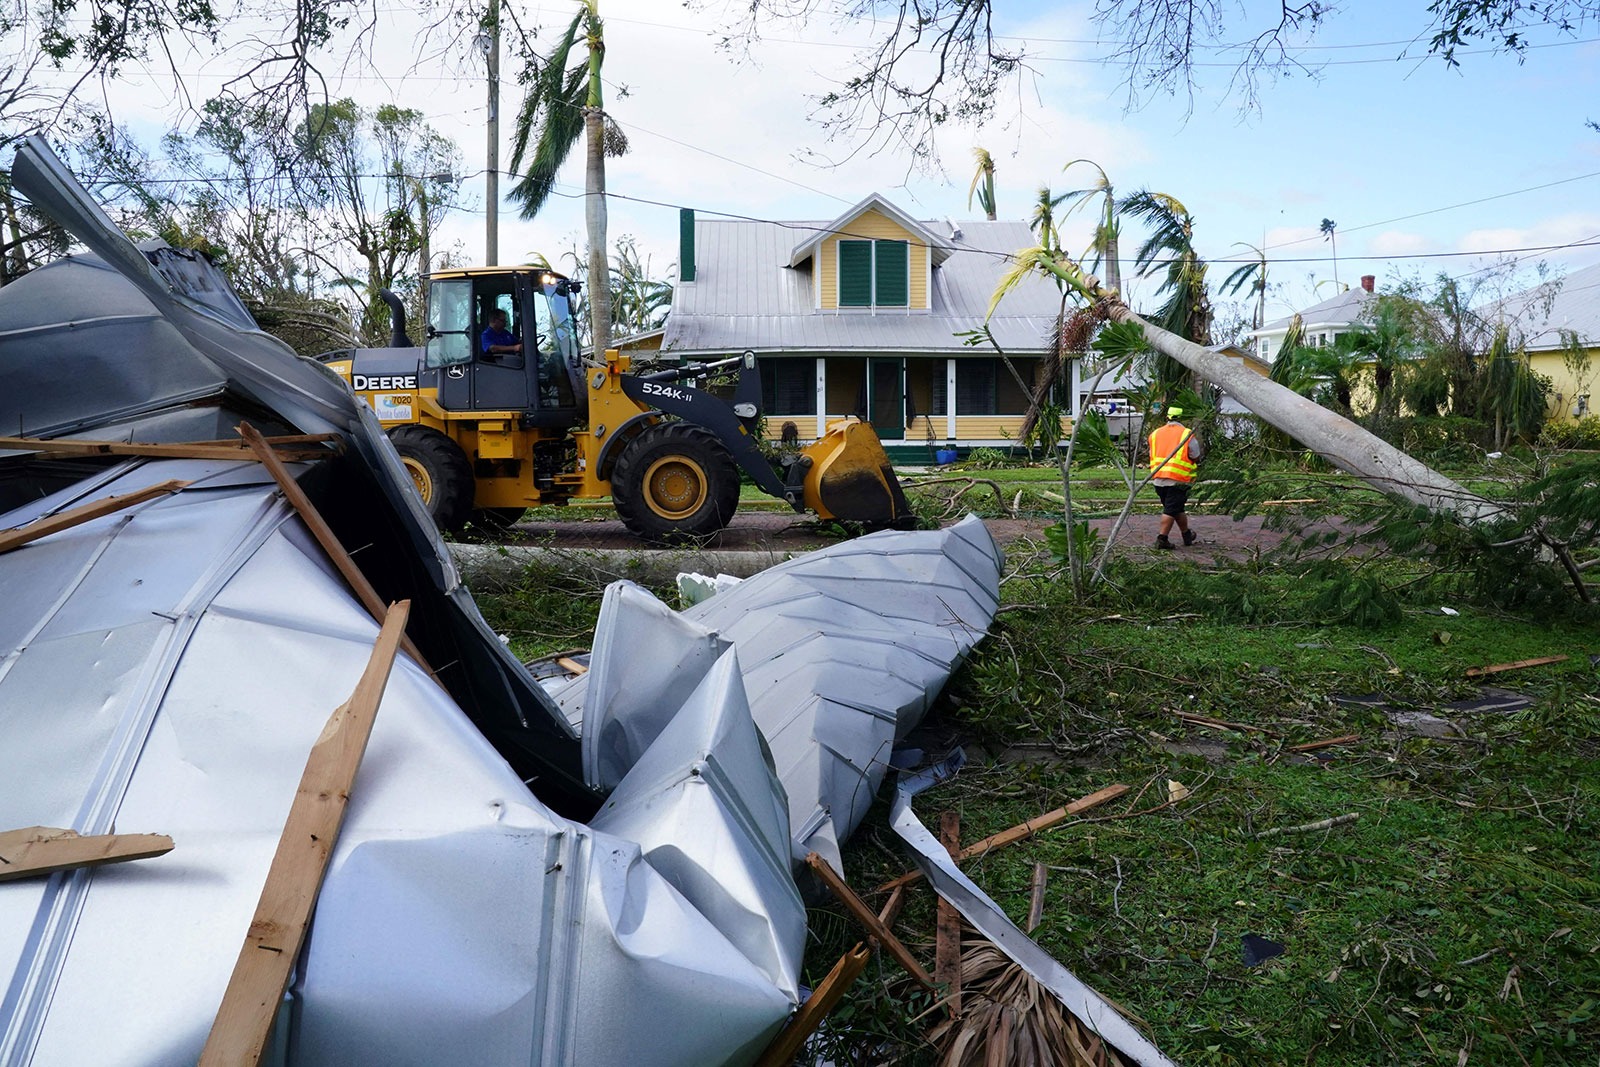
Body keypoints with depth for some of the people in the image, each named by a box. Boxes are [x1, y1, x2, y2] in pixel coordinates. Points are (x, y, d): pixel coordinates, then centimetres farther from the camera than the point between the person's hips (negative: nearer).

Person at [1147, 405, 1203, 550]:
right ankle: (1162, 538, -6)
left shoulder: (1155, 434, 11)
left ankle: (1187, 535, 31)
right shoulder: (1188, 435, -3)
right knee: (1171, 510, -1)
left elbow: (1152, 457, 15)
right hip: (1179, 480, -5)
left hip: (1158, 479, 5)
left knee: (1177, 508, 19)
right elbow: (1196, 458, 1)